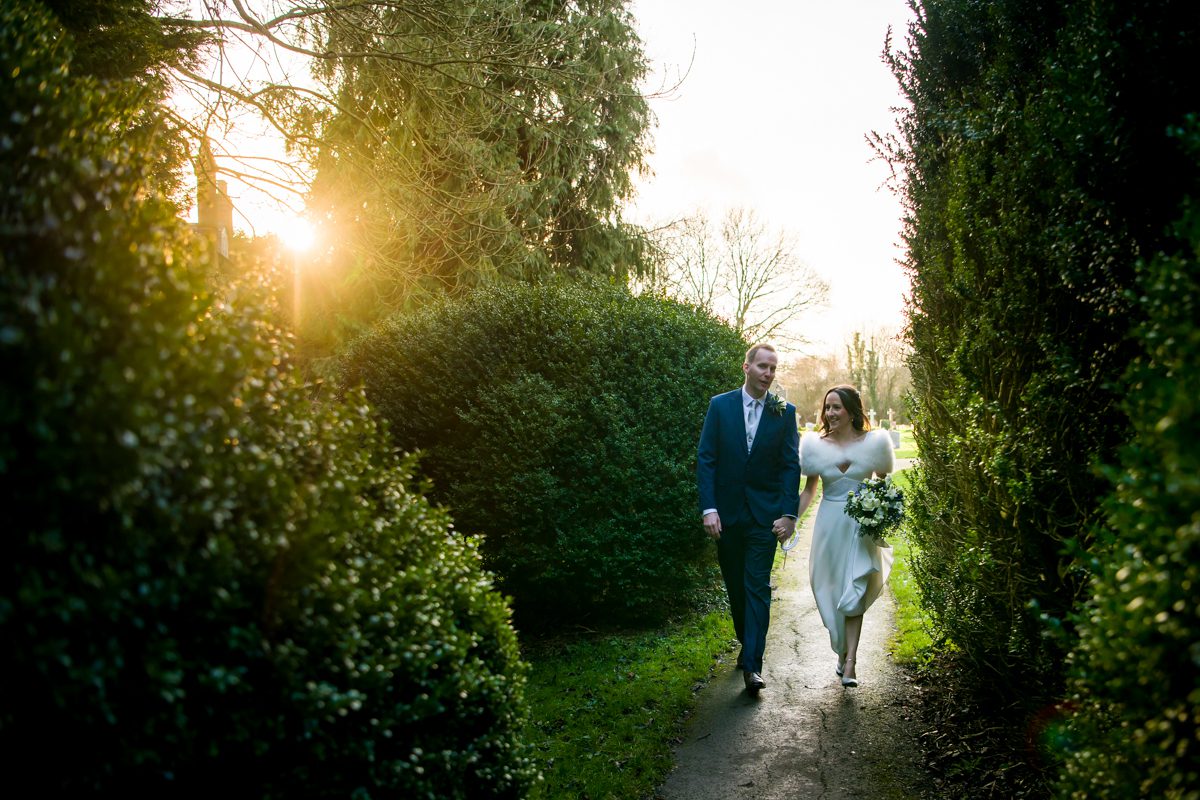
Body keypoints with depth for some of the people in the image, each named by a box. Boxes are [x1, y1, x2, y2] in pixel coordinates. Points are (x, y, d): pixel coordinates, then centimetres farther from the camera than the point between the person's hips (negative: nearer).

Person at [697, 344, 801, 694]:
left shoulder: (785, 412, -1)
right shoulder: (720, 406, -1)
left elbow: (791, 465, -2)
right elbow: (705, 459, -3)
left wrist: (789, 514, -10)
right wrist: (708, 508, -11)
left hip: (764, 516, -1)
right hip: (727, 514, 2)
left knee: (758, 587, -6)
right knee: (735, 585, 13)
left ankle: (752, 664, -7)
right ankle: (747, 642, 33)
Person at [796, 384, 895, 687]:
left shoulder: (875, 442, -4)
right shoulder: (815, 444, 0)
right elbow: (809, 489, 6)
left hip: (863, 527, -2)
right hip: (829, 525, 2)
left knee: (853, 594, -6)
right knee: (832, 592, 7)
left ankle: (849, 661, -5)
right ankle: (845, 653, 25)